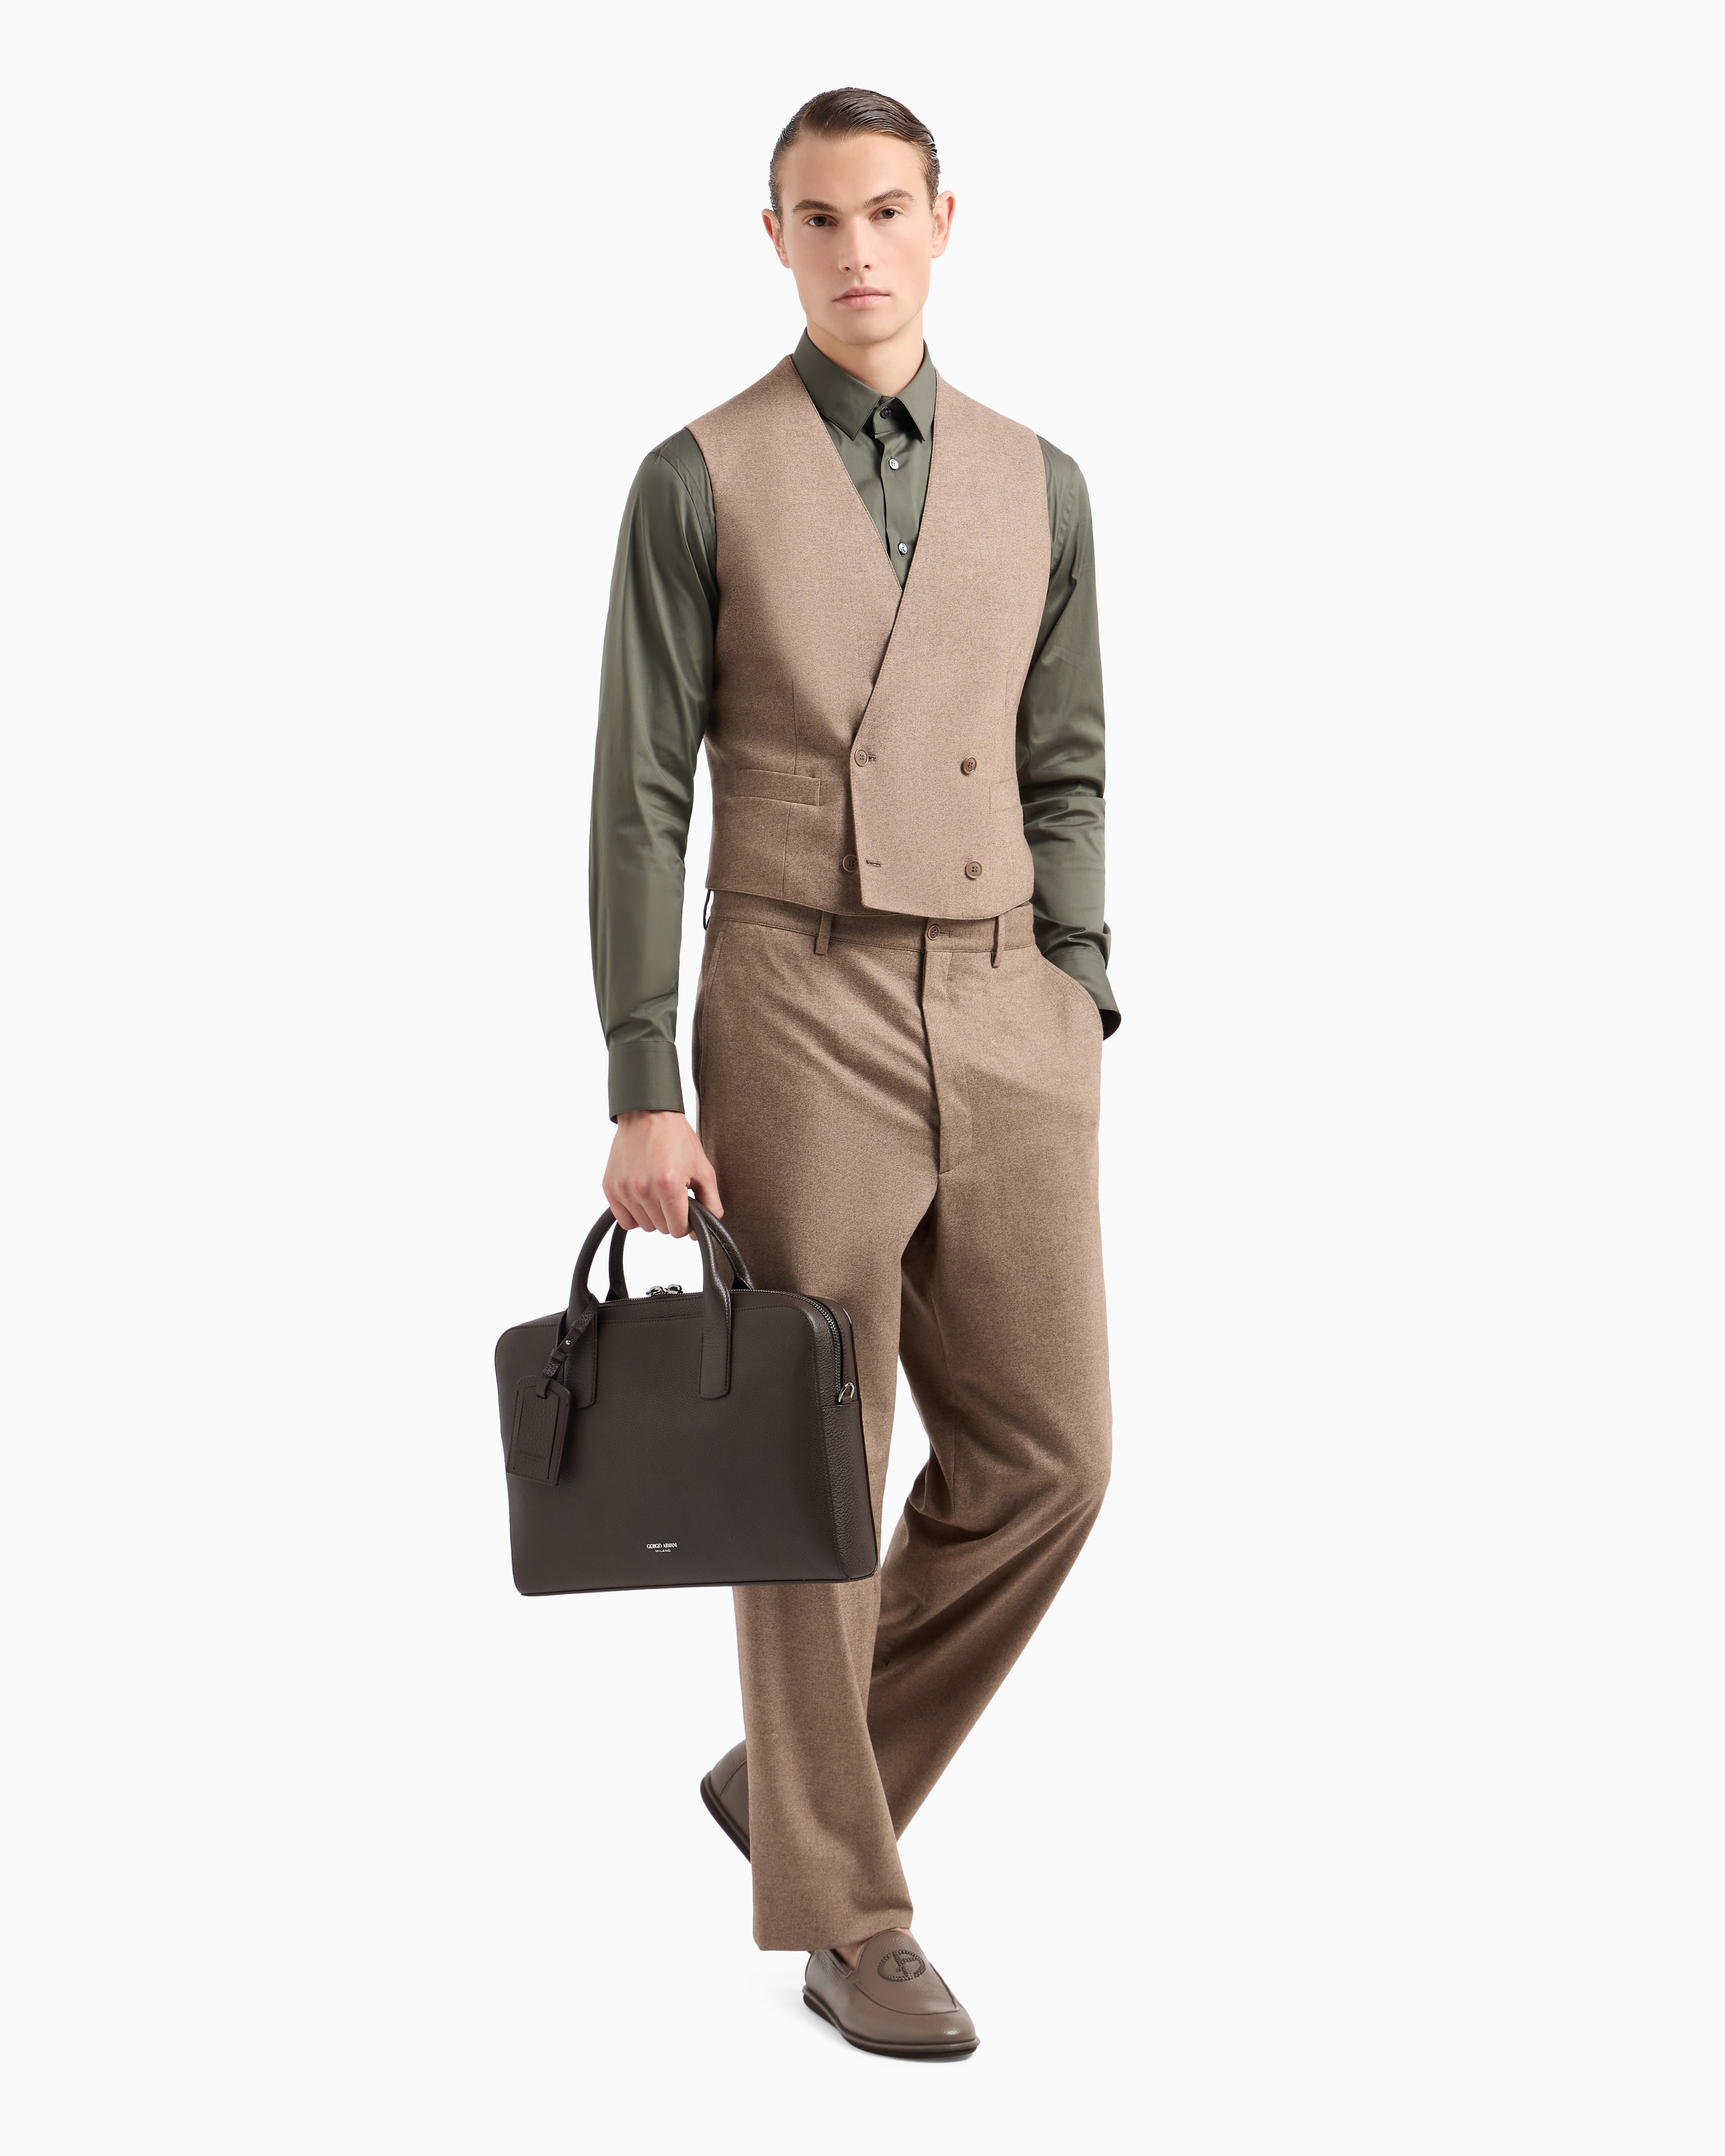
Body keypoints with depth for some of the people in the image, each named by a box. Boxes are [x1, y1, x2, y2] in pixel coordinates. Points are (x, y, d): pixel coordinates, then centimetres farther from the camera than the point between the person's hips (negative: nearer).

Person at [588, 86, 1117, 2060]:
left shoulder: (1036, 486, 12)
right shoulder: (697, 482, -1)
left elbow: (1064, 774, 15)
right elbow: (641, 799, -4)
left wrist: (1080, 1017, 3)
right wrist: (643, 1098, -10)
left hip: (1005, 1019, 5)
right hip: (799, 1014, -4)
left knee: (1043, 1454, 2)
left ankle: (799, 1777, 23)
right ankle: (847, 1917, 14)